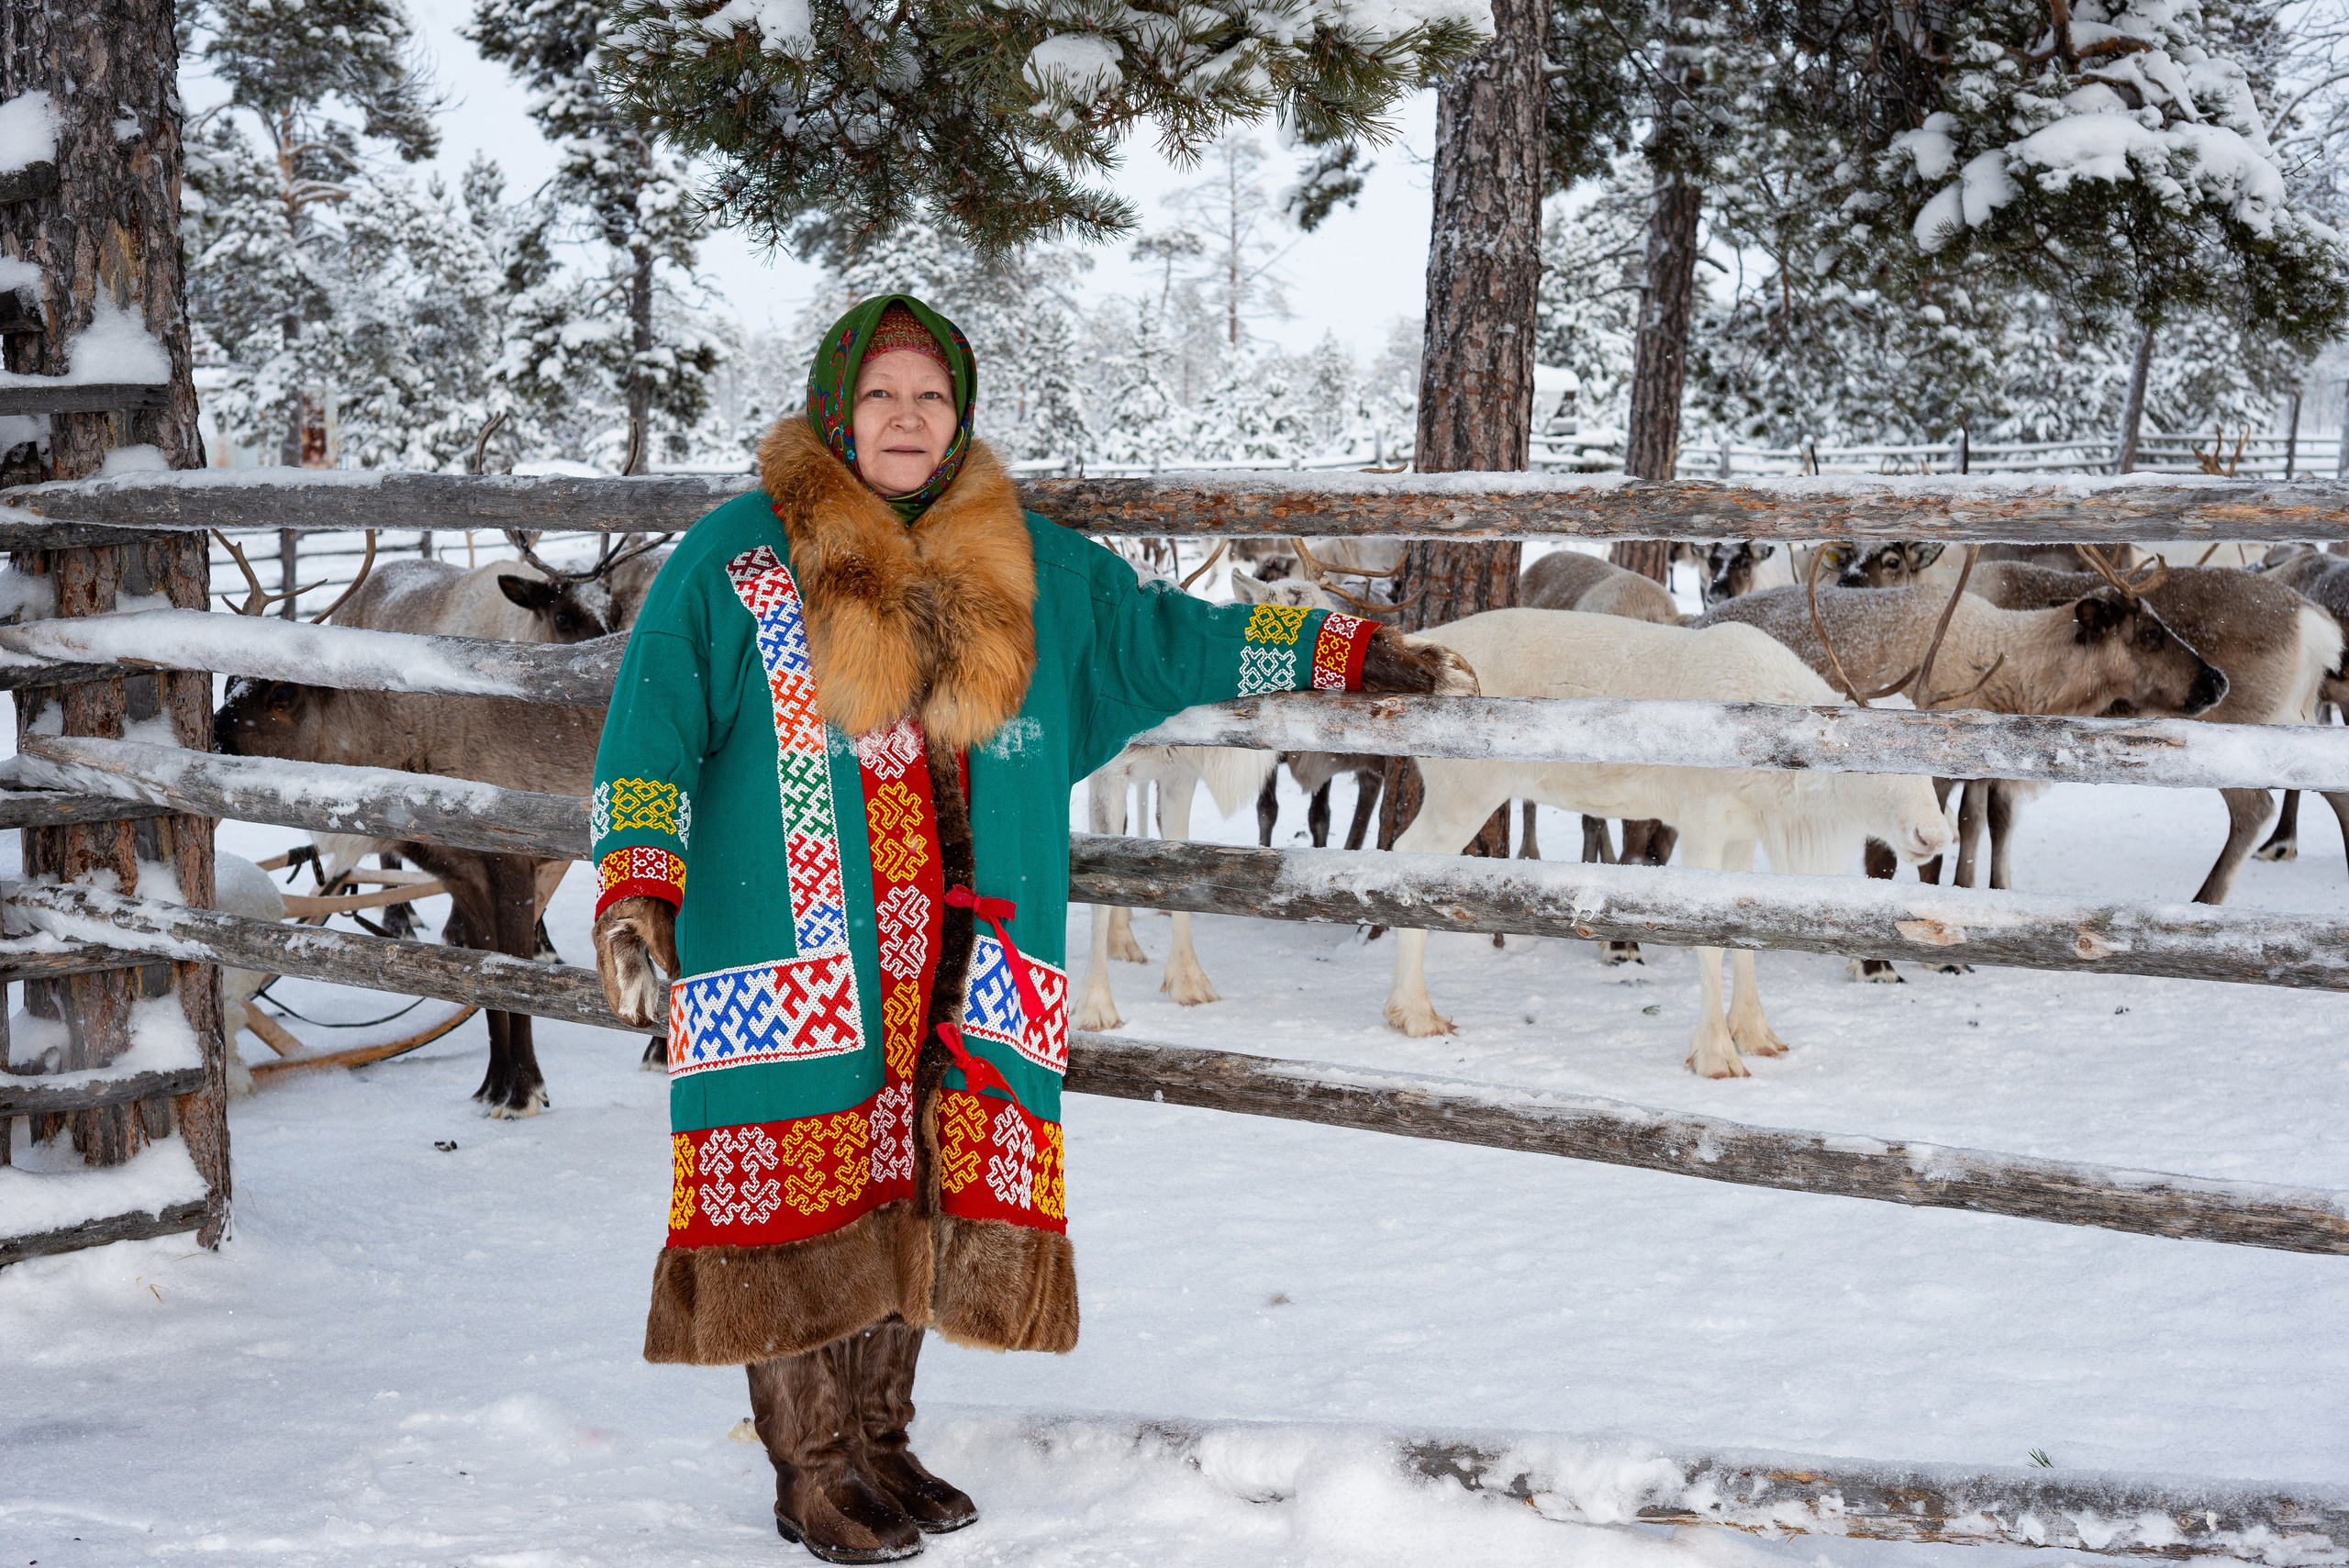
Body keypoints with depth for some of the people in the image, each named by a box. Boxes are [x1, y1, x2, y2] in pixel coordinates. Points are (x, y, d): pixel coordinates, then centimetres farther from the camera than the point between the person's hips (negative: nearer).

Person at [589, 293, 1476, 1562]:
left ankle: (876, 1442, 24)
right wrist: (634, 890, -18)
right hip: (792, 950, -4)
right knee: (803, 1199, -2)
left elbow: (1163, 635, 20)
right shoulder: (735, 558, 1)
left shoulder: (1025, 567, 13)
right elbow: (652, 729, -4)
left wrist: (1351, 652, 18)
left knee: (910, 1197, 9)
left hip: (954, 963, 4)